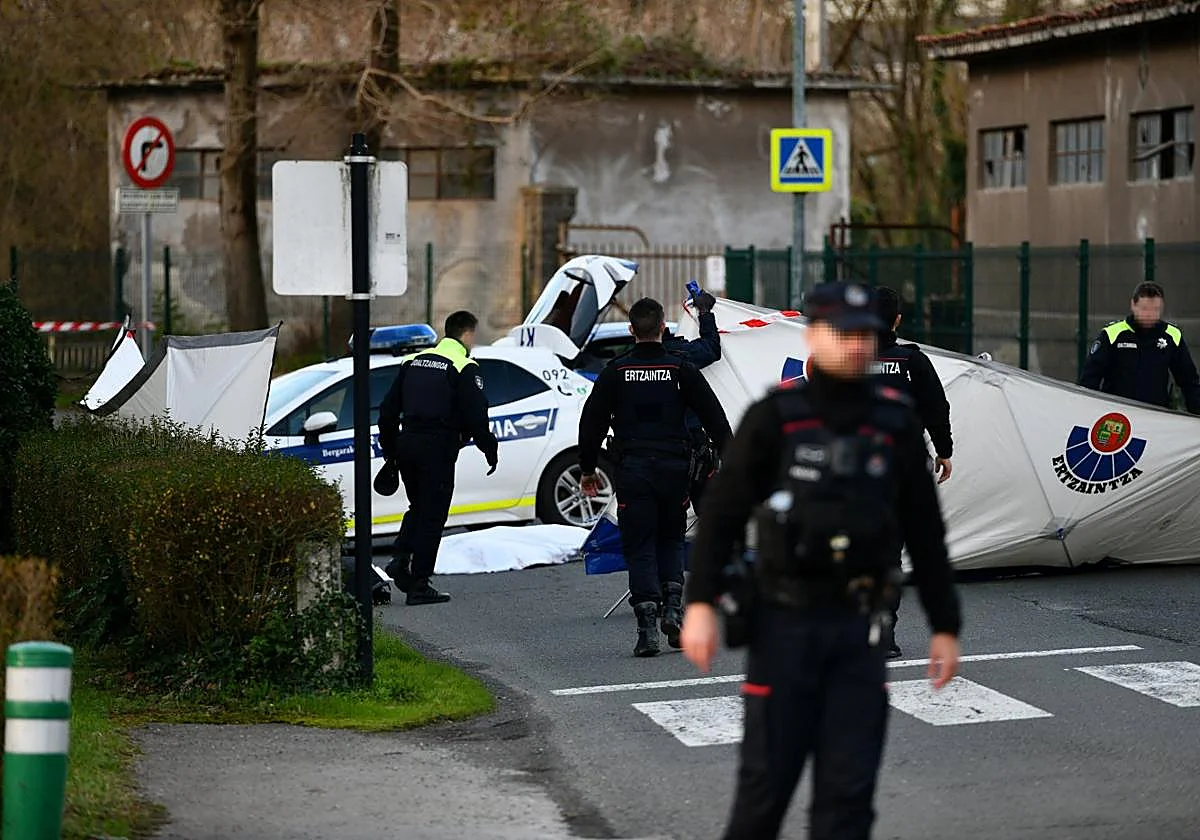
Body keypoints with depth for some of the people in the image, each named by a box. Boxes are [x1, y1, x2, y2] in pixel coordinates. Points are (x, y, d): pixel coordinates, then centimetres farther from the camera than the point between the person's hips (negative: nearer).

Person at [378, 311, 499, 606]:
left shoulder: (413, 362, 14)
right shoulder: (465, 368, -6)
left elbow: (388, 409, 15)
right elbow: (475, 416, -13)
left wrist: (390, 450, 22)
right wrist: (491, 451, -2)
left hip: (406, 444, 6)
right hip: (438, 448, -6)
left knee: (418, 507, 23)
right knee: (432, 515, 0)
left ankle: (400, 558, 3)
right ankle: (419, 585, 1)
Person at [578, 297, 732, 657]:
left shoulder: (615, 372, 1)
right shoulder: (681, 369, 2)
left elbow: (592, 422, 5)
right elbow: (714, 416, 2)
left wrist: (588, 469, 15)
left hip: (632, 472, -1)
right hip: (674, 468, 1)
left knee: (639, 546, 2)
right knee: (671, 540, 18)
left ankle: (647, 625, -9)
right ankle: (673, 606, -2)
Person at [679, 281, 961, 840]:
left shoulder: (896, 422, 6)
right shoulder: (774, 416, -3)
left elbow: (926, 533, 10)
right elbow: (723, 512, -5)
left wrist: (945, 626, 7)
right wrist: (700, 603, -14)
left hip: (857, 628, 3)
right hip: (784, 624, -3)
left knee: (849, 788, -1)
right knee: (768, 779, 1)